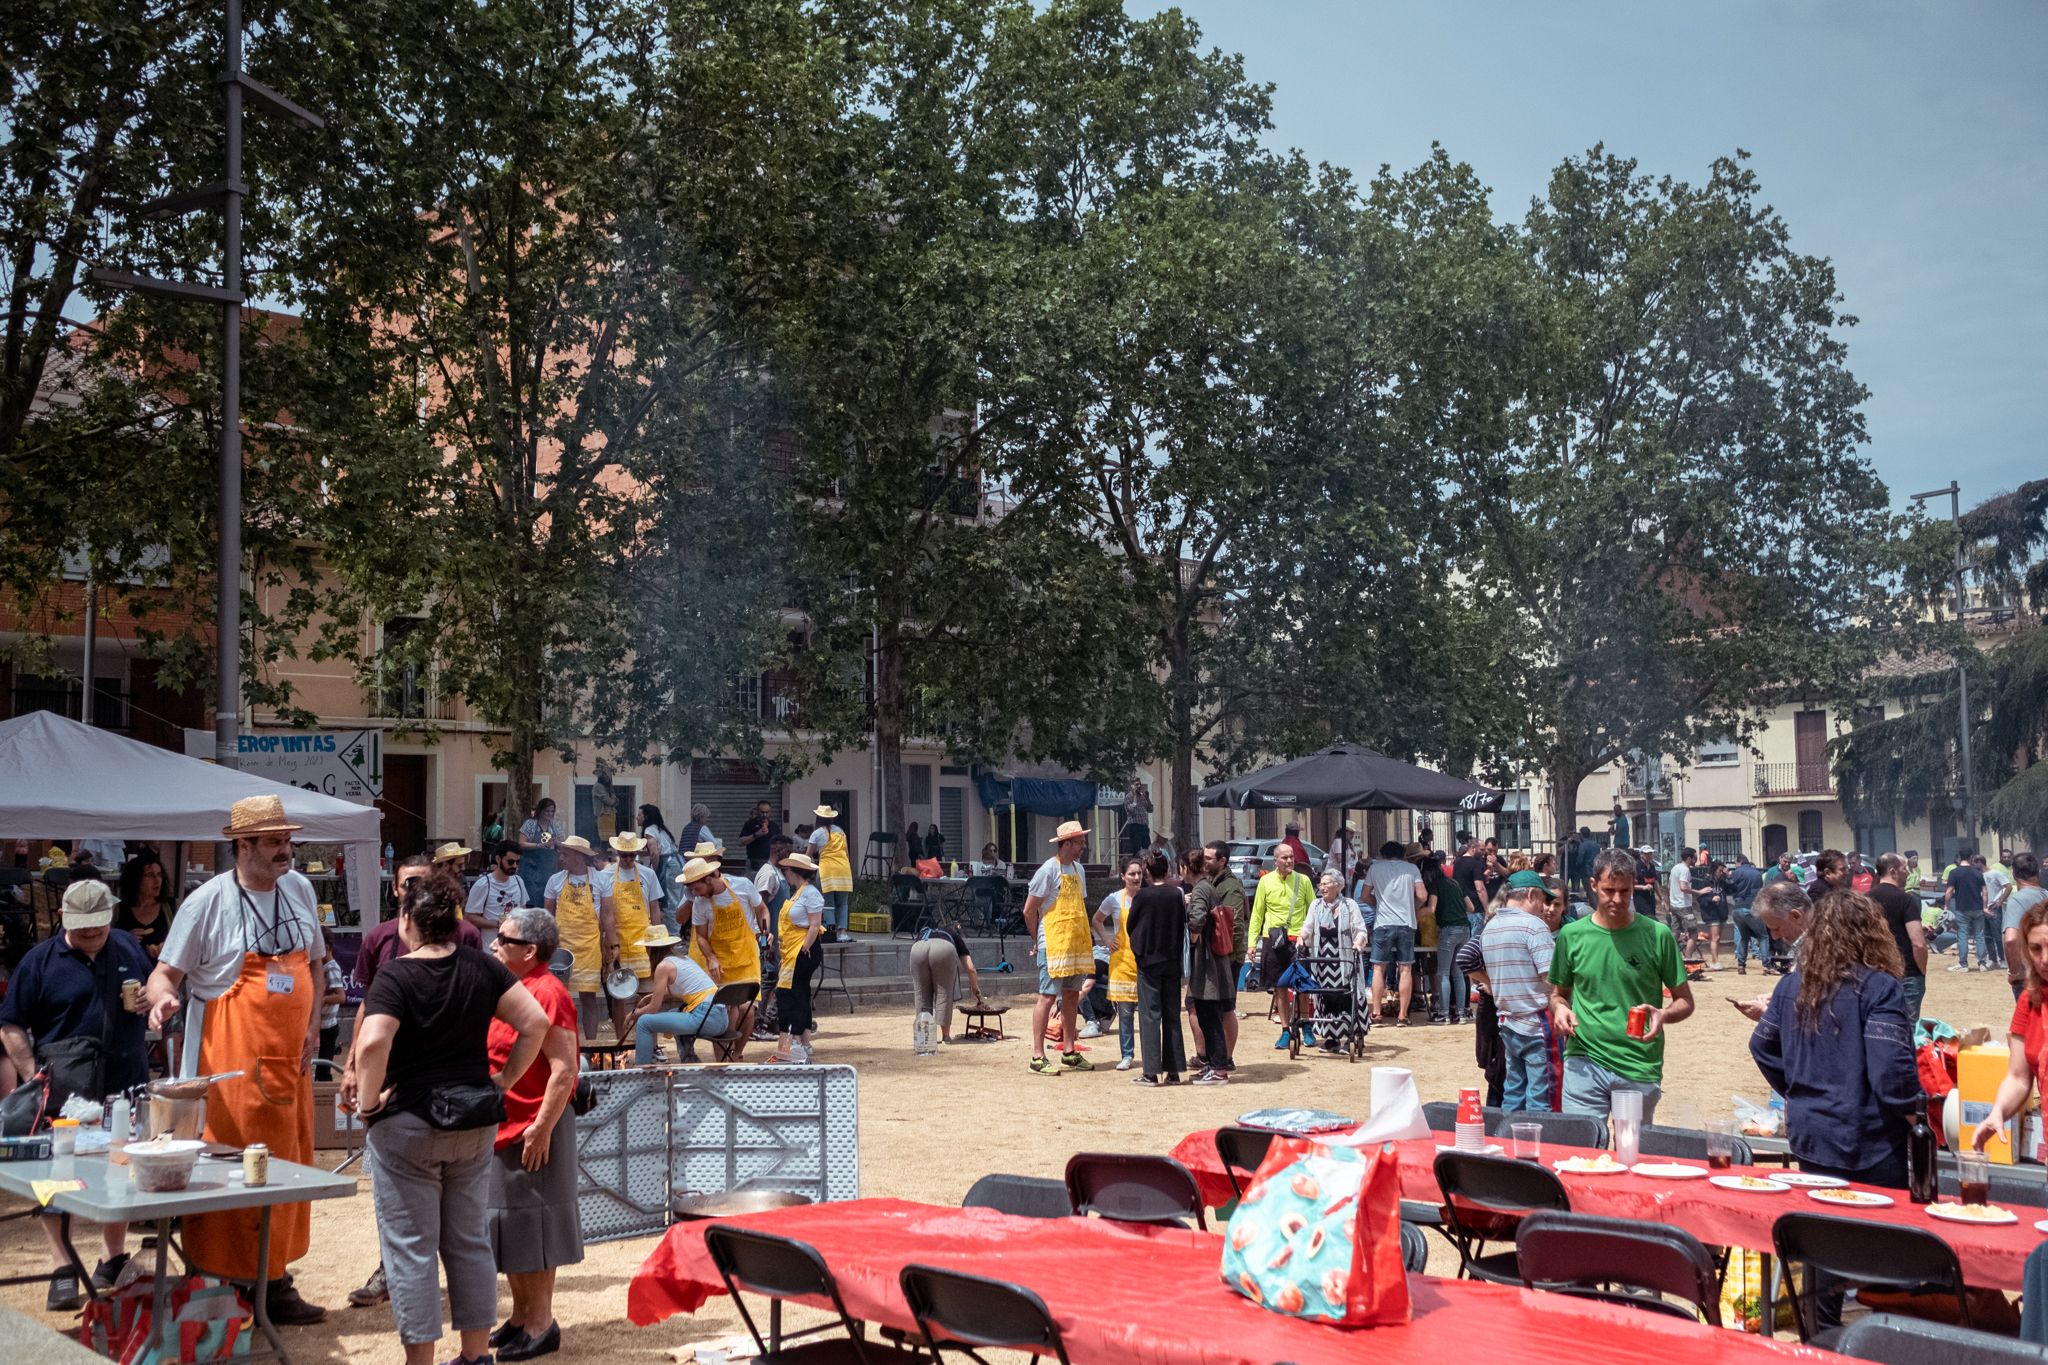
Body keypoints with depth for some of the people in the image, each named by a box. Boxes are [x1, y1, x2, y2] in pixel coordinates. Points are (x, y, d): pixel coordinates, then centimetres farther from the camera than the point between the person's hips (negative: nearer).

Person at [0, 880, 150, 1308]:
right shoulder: (40, 960, -2)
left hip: (125, 1081, 3)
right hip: (64, 1088, -3)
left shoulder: (130, 950, 8)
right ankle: (62, 1269, 3)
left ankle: (115, 1260, 27)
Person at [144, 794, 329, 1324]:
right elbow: (167, 971, -5)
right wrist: (162, 997, -27)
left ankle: (272, 1277, 19)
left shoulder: (299, 889, 9)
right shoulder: (207, 901, -8)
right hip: (234, 1060, -6)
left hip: (291, 1059, 6)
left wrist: (312, 1025, 8)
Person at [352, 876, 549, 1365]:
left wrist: (369, 1101, -15)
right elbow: (535, 1023, -4)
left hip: (407, 1123, -5)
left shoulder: (395, 976, -14)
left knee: (411, 1248, 5)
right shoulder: (481, 967, 0)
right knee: (471, 1241, 15)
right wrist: (504, 1080, 3)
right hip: (475, 1120, 5)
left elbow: (372, 1044, -29)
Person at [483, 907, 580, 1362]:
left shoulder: (546, 993, -17)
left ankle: (541, 1324, 9)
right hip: (501, 1128, 9)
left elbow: (564, 1070, -22)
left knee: (531, 1227, -1)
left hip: (532, 1130, -9)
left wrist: (541, 1129, -23)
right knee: (508, 1227, 15)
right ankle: (521, 1316, 27)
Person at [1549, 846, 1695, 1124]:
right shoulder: (1572, 935, 4)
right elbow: (1558, 992, 16)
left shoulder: (1657, 935, -1)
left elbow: (1685, 1001, 5)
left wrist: (1664, 1015, -17)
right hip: (1584, 1062, 0)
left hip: (1641, 1068, 0)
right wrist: (1559, 1007, -6)